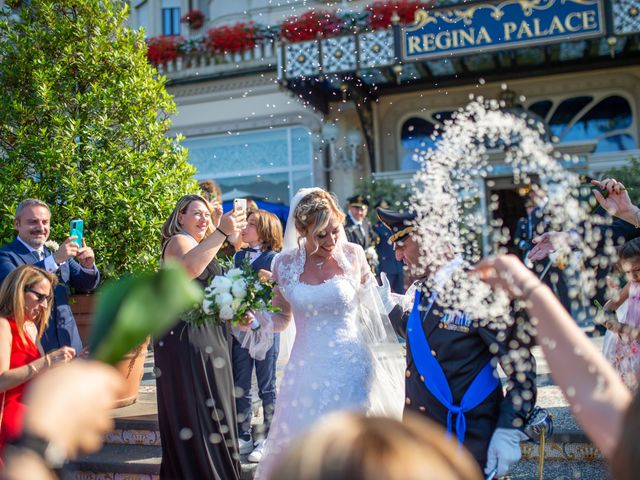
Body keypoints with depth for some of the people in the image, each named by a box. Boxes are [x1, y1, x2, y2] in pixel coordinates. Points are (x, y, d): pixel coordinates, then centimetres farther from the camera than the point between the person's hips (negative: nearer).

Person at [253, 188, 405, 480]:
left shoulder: (352, 254, -4)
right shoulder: (285, 263, -1)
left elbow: (374, 304, 10)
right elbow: (281, 319, 8)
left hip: (350, 367, -2)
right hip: (306, 369, 2)